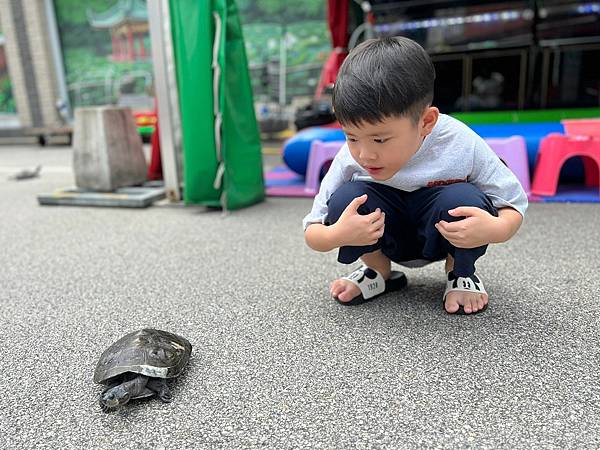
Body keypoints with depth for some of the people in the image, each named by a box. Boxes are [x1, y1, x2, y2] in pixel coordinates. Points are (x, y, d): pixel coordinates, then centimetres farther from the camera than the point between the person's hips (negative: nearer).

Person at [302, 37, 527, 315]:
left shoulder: (462, 146, -28)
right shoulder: (351, 158, -24)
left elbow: (514, 204, -14)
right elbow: (312, 234, -17)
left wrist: (494, 229, -38)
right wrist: (337, 235, -41)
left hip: (445, 235, 0)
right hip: (388, 238, 1)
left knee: (464, 198, -33)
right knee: (344, 199, -27)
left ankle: (460, 272, 0)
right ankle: (379, 271, 1)